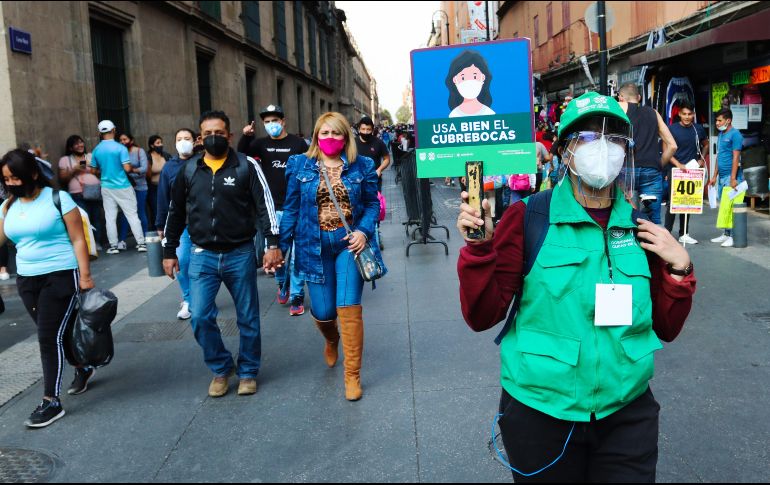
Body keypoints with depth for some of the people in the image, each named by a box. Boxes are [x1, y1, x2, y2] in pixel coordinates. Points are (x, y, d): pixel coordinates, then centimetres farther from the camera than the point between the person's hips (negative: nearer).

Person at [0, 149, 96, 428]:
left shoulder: (58, 199, -8)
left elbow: (78, 240, -9)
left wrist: (85, 276, -13)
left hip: (60, 277, -6)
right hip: (26, 280, 6)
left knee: (49, 337, -8)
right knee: (53, 333, 16)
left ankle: (51, 402, 1)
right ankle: (83, 369, 40)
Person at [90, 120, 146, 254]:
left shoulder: (96, 150, 3)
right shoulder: (120, 148, -11)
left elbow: (95, 171, 8)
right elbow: (127, 168, -15)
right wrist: (132, 168, 7)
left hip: (106, 187, 4)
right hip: (122, 186, -4)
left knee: (110, 217, 7)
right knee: (132, 215, 3)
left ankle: (113, 246, 9)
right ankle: (141, 243, 4)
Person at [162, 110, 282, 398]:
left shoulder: (246, 166, -4)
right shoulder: (189, 170, 5)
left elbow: (265, 207, -7)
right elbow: (176, 212, 13)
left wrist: (272, 244, -16)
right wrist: (169, 252, 14)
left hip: (240, 254, -2)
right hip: (202, 256, 2)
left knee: (248, 318, 8)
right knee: (200, 317, -5)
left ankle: (248, 372, 27)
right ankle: (221, 369, 18)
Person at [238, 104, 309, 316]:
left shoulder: (298, 143, 1)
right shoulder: (261, 144, 7)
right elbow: (242, 154, -8)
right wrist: (245, 137, -26)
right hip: (272, 208, 2)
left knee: (297, 253, 2)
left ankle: (297, 295, 12)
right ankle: (282, 282, 33)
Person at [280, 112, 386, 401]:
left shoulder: (362, 166, 1)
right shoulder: (300, 165, 2)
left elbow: (372, 203, 6)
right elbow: (291, 209, 5)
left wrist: (364, 231, -12)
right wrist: (282, 246, 2)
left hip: (349, 243, -1)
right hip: (314, 246, 1)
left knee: (349, 308, -6)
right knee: (323, 312, 6)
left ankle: (352, 375, 10)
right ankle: (331, 339, 46)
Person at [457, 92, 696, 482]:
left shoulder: (640, 227, 1)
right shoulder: (528, 217, -10)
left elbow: (665, 328, 8)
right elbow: (482, 316, -11)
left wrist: (678, 268, -6)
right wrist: (479, 246, -24)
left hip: (627, 413, 3)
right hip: (540, 413, -2)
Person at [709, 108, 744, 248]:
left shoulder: (735, 135, -10)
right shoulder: (720, 134, 15)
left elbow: (736, 157, -15)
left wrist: (733, 178, -19)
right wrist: (715, 176, 18)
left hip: (730, 176, -8)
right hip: (721, 176, 8)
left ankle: (734, 236, -2)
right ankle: (726, 234, 20)